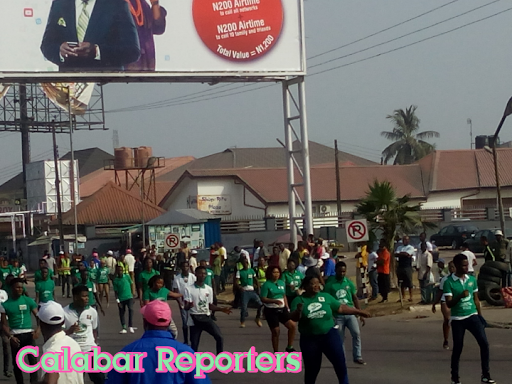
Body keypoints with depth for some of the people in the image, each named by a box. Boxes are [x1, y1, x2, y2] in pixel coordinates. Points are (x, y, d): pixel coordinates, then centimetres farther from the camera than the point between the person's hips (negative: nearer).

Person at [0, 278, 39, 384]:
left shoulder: (29, 301, 2)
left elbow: (38, 316, 1)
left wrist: (38, 329, -17)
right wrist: (10, 337, -13)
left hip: (28, 334, -1)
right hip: (15, 336, 1)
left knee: (33, 360, -14)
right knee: (16, 363, 8)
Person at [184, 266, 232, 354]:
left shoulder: (209, 289, 7)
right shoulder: (189, 289, -5)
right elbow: (186, 307, -9)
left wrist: (221, 309, 0)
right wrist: (189, 306, -34)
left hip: (206, 317, 3)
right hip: (194, 319, -3)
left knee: (219, 337, -14)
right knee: (194, 344, 0)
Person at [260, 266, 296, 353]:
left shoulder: (282, 283, 6)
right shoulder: (266, 285, -11)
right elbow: (263, 299, -15)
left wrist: (287, 307, 8)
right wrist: (274, 301, -27)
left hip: (282, 309, 5)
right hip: (271, 311, -5)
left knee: (292, 325, -7)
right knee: (275, 331, -2)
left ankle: (289, 347, 7)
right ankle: (276, 352, 12)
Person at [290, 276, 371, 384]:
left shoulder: (326, 297, 3)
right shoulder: (299, 300, -4)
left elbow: (341, 308, 11)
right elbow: (294, 318, -14)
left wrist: (359, 312, 11)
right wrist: (298, 310, -37)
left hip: (329, 335, 1)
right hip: (309, 339, -1)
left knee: (340, 362, -7)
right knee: (311, 369, 6)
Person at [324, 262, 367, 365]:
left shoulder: (349, 283, 5)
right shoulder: (330, 284, -4)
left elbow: (355, 298, 11)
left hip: (350, 313, 2)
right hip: (338, 315, -2)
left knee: (356, 333, -13)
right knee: (340, 339, 5)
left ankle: (357, 357, -5)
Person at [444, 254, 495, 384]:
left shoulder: (472, 279, 6)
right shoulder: (449, 282, -8)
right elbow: (449, 304, -13)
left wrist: (480, 316, 14)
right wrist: (460, 296, -30)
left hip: (472, 316, 3)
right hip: (457, 319, -3)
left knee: (484, 343, -10)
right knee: (457, 348, 3)